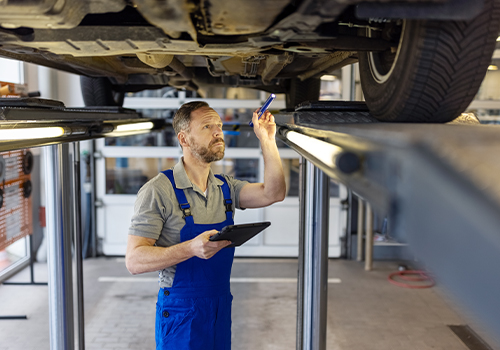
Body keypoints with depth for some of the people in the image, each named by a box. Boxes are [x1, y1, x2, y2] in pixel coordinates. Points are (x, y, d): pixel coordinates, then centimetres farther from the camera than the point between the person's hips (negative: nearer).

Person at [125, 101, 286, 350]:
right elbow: (134, 260, -19)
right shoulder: (158, 191, -15)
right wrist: (192, 248, -33)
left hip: (222, 309, 6)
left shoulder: (225, 187, 6)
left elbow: (273, 194, -6)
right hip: (180, 315, -6)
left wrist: (267, 140, -10)